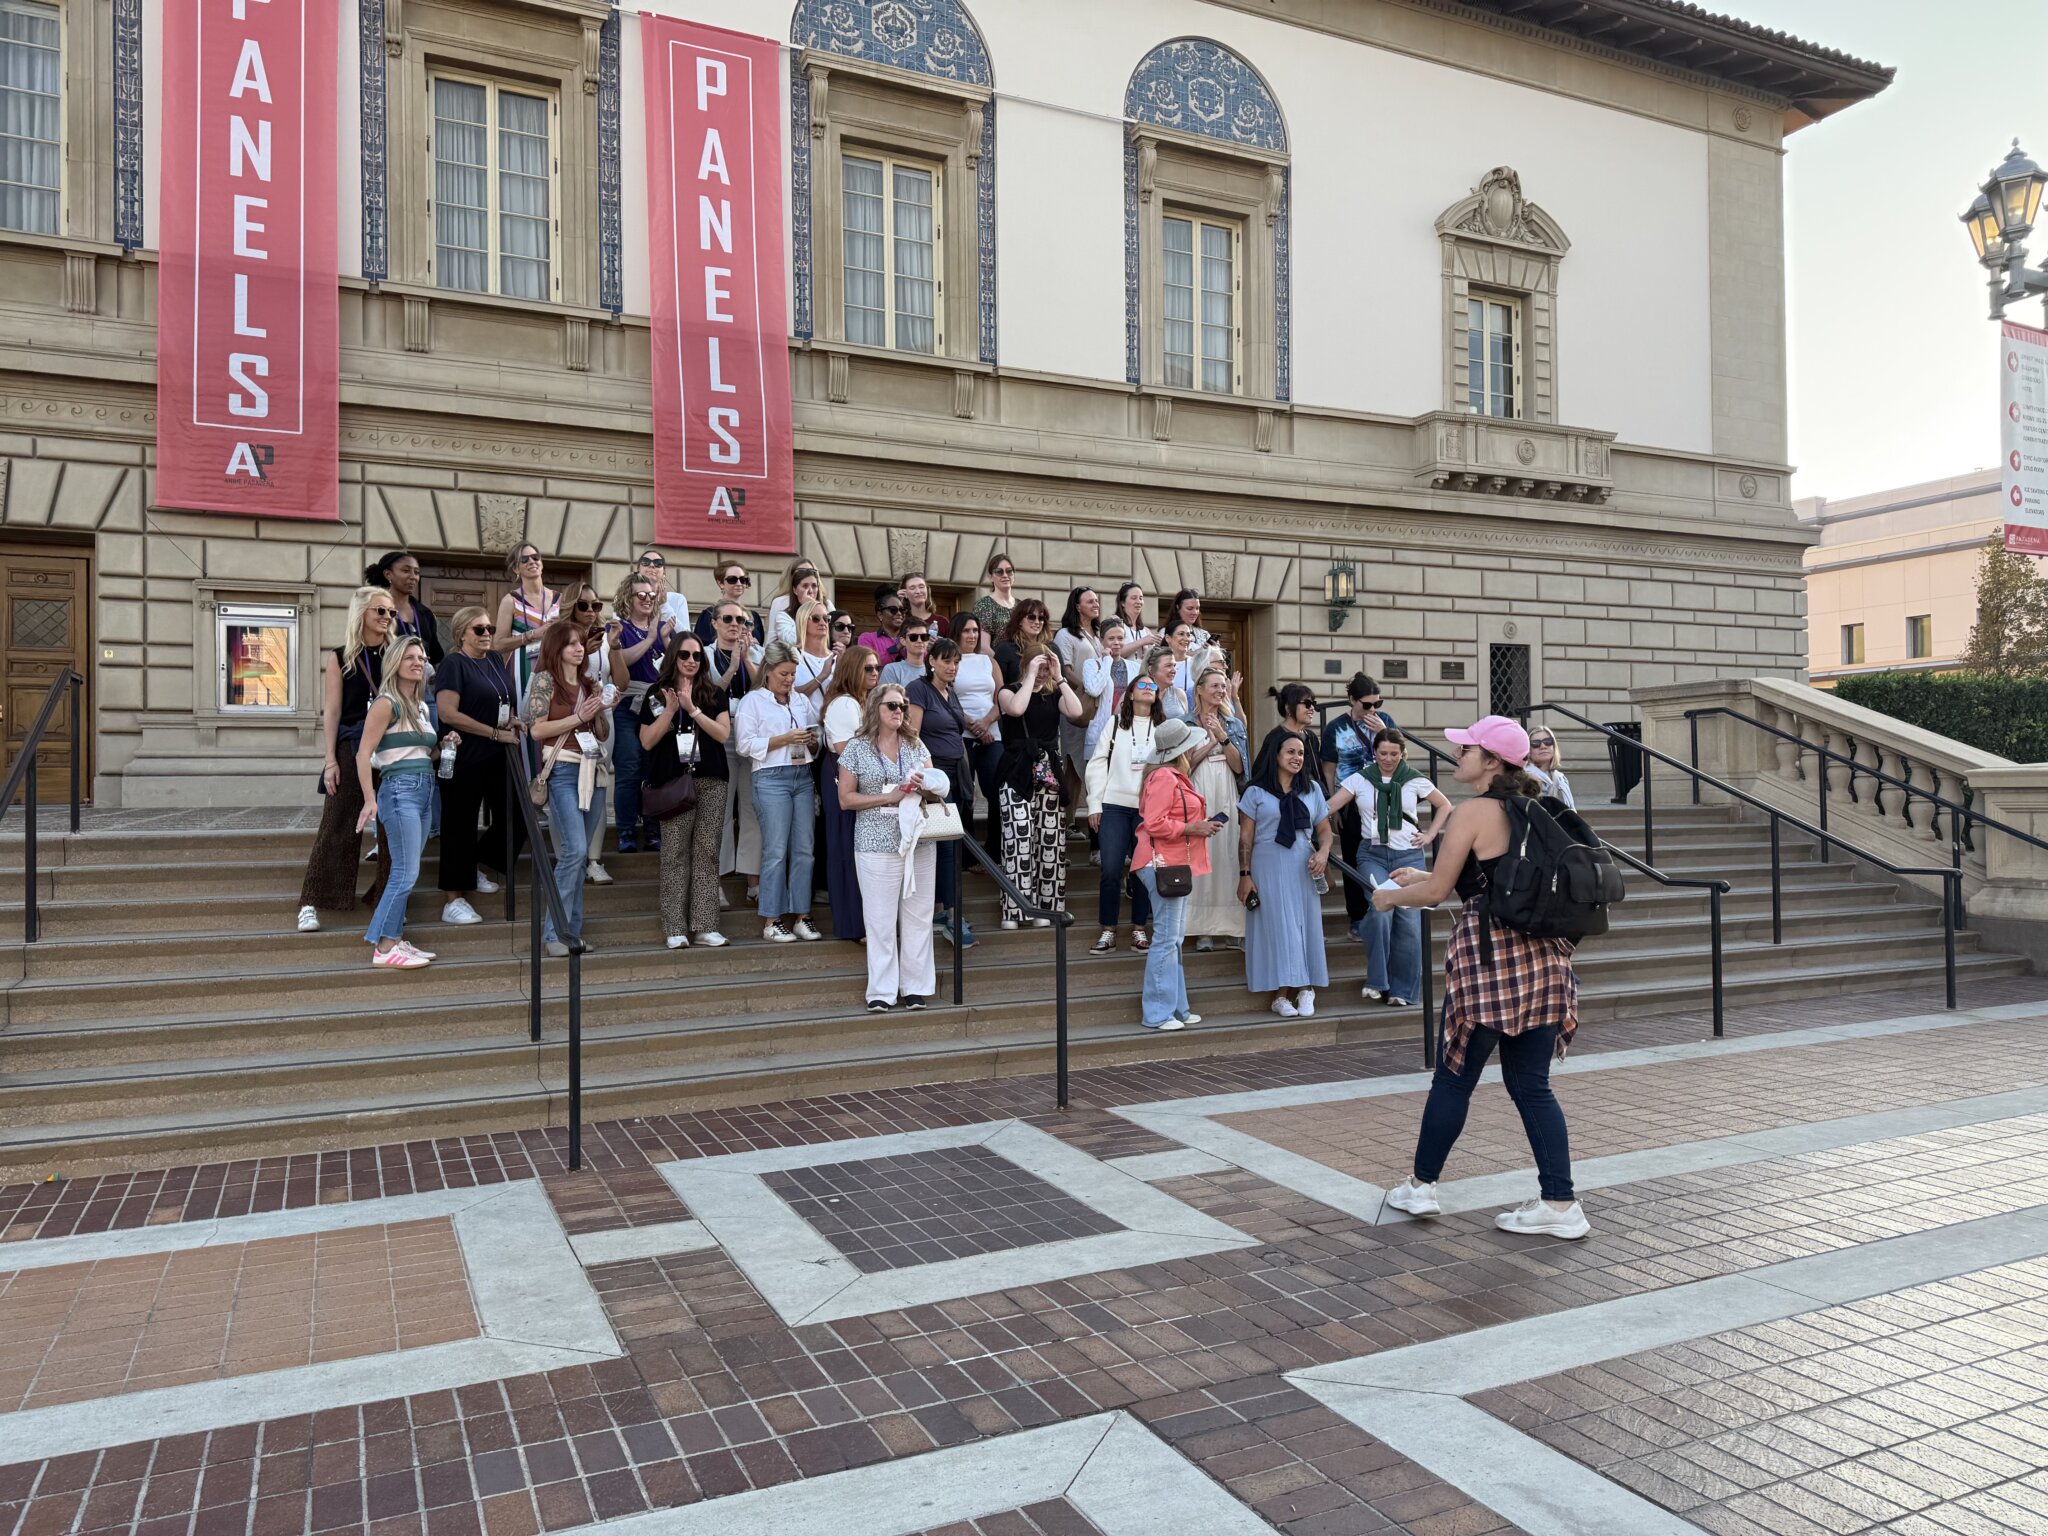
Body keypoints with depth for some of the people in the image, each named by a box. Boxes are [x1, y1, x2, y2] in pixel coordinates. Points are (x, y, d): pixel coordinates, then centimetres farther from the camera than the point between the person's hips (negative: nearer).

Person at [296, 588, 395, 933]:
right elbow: (332, 711, -1)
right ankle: (311, 904, 2)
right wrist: (331, 760, -7)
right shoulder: (340, 658, 2)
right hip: (352, 748, -3)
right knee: (338, 826, -4)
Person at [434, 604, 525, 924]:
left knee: (514, 822, 10)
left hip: (497, 759, 7)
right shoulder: (453, 664, -10)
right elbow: (448, 714, -20)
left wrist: (512, 720, 3)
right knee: (460, 828, -1)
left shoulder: (495, 661, 12)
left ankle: (474, 868, 31)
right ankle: (453, 900, 7)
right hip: (464, 761, -7)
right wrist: (496, 733, -18)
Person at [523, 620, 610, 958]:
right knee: (574, 850, -16)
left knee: (580, 855, 6)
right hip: (563, 772, -6)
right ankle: (554, 932, -8)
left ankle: (571, 930, 12)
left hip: (593, 772, 6)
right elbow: (536, 729, -8)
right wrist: (578, 717, -12)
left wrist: (601, 711, -2)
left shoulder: (589, 683, 15)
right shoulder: (545, 679, -1)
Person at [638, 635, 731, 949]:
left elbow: (723, 734, -2)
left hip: (711, 782, 1)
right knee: (675, 852, -4)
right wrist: (670, 711, -9)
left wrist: (693, 709, -11)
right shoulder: (656, 695, 8)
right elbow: (646, 741, 1)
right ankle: (675, 928, -2)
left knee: (706, 851, -1)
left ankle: (705, 926, 1)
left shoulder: (715, 694, 11)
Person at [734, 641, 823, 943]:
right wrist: (785, 739, -13)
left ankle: (801, 917, 10)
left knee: (804, 849, 3)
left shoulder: (802, 700, 17)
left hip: (803, 776, 5)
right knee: (776, 851, -6)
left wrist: (813, 741, 0)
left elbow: (816, 742, 23)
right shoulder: (752, 701, 2)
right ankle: (771, 922, 1)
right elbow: (747, 743, -7)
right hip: (771, 778, -5)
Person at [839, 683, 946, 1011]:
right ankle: (882, 992, 7)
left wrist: (924, 786, -8)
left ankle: (915, 987, 14)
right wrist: (888, 797, -13)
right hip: (877, 845, -4)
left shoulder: (916, 745, 11)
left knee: (918, 916, 6)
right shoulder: (857, 748, 0)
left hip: (920, 842, 4)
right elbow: (846, 798, -3)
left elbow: (937, 790, 16)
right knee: (881, 919, -1)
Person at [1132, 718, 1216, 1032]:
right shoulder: (1163, 777, -15)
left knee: (1174, 939, 14)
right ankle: (1157, 1013, -3)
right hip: (1163, 864, -11)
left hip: (1175, 864, 11)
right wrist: (1192, 829, -17)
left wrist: (1201, 825, 11)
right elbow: (1154, 824, -22)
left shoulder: (1175, 777, 19)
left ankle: (1176, 1007, 21)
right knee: (1166, 938, -8)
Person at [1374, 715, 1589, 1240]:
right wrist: (1424, 877, 27)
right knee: (1532, 1085, 11)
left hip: (1489, 957, -7)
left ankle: (1421, 1186, 20)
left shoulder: (1472, 811, -10)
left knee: (1454, 1078, 7)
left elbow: (1437, 891, -8)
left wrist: (1391, 896, 11)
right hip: (1542, 956, 7)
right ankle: (1560, 1205, 11)